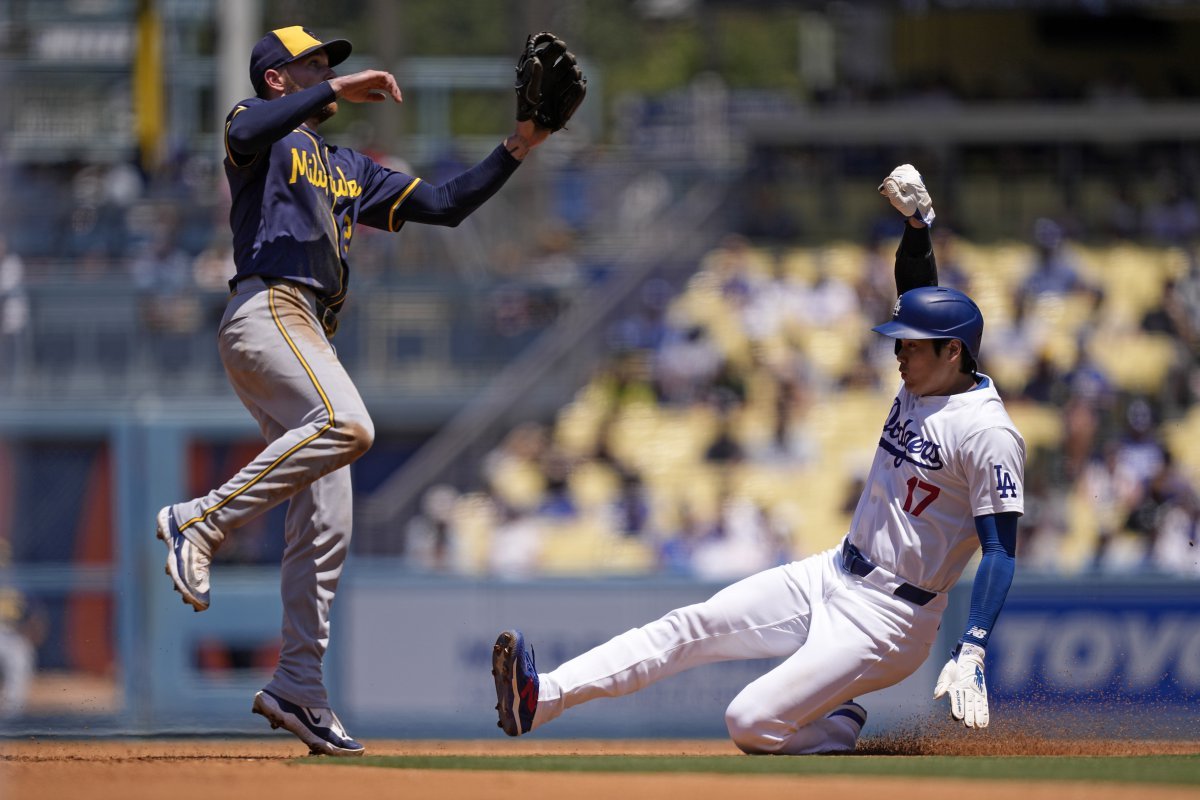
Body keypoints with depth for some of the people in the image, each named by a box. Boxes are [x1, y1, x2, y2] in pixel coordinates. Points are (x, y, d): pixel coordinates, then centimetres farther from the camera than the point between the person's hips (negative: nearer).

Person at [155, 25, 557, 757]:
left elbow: (447, 205, 27)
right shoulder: (262, 132, 8)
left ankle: (299, 688, 0)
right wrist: (336, 90, -17)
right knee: (347, 425, -34)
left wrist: (518, 147, 18)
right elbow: (246, 132, -20)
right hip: (268, 311, -8)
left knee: (327, 528, 0)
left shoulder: (350, 170, 31)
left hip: (312, 337, 9)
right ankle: (202, 522, -28)